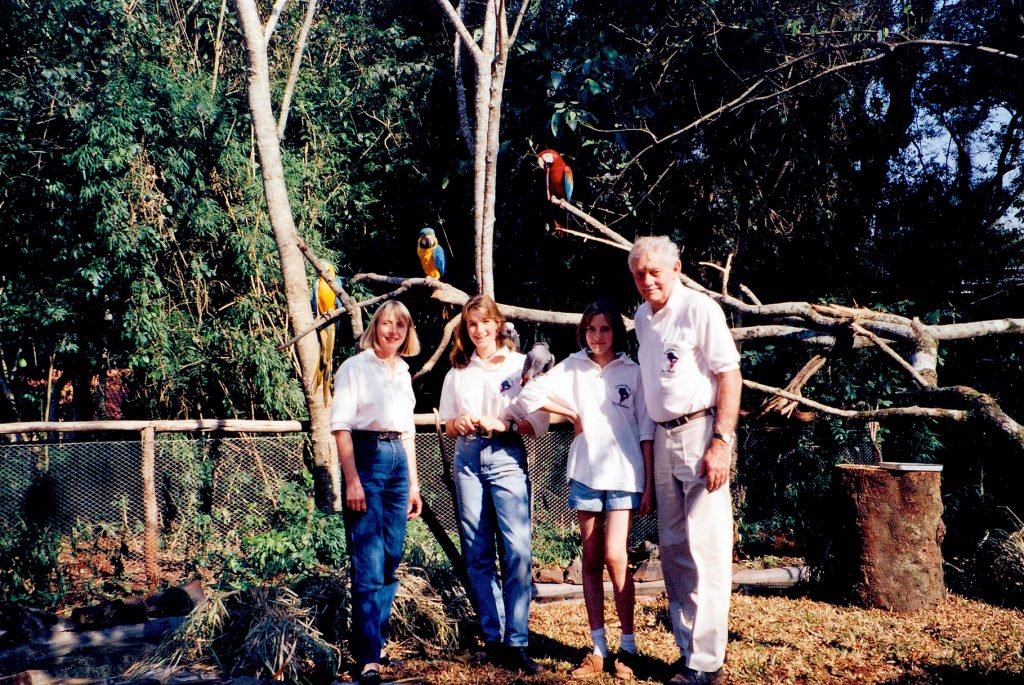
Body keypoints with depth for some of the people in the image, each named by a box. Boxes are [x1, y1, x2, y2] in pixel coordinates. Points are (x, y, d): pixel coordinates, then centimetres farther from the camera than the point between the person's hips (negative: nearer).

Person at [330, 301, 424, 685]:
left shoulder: (403, 373, 16)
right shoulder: (355, 367, -3)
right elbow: (341, 426, -9)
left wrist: (413, 484, 18)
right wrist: (352, 481, -16)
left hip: (398, 460, 7)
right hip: (366, 457, -7)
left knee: (392, 559, 9)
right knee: (369, 563, -8)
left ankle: (377, 638, 22)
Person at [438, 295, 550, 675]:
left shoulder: (520, 365, 4)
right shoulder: (458, 372, 15)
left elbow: (538, 423, 0)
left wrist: (503, 424, -16)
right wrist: (458, 424, -4)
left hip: (507, 458, -3)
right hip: (468, 459, 4)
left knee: (518, 551, -12)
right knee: (478, 554, 4)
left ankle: (517, 644, -7)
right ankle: (493, 639, 13)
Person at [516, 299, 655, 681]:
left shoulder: (633, 373, 2)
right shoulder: (573, 367, 6)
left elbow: (646, 432, 1)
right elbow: (530, 394, -1)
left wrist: (649, 484, -3)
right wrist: (573, 414, -2)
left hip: (624, 475, -3)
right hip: (585, 472, 3)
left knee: (614, 557, -11)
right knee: (591, 560, 6)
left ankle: (627, 647, 4)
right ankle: (598, 649, 14)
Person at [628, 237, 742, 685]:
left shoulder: (700, 309, -9)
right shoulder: (642, 318, 13)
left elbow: (730, 375, -12)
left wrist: (721, 442, -19)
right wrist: (649, 444, 13)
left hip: (701, 432, -7)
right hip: (663, 438, 8)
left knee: (705, 548, -6)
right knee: (672, 548, 10)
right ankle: (687, 648, 21)